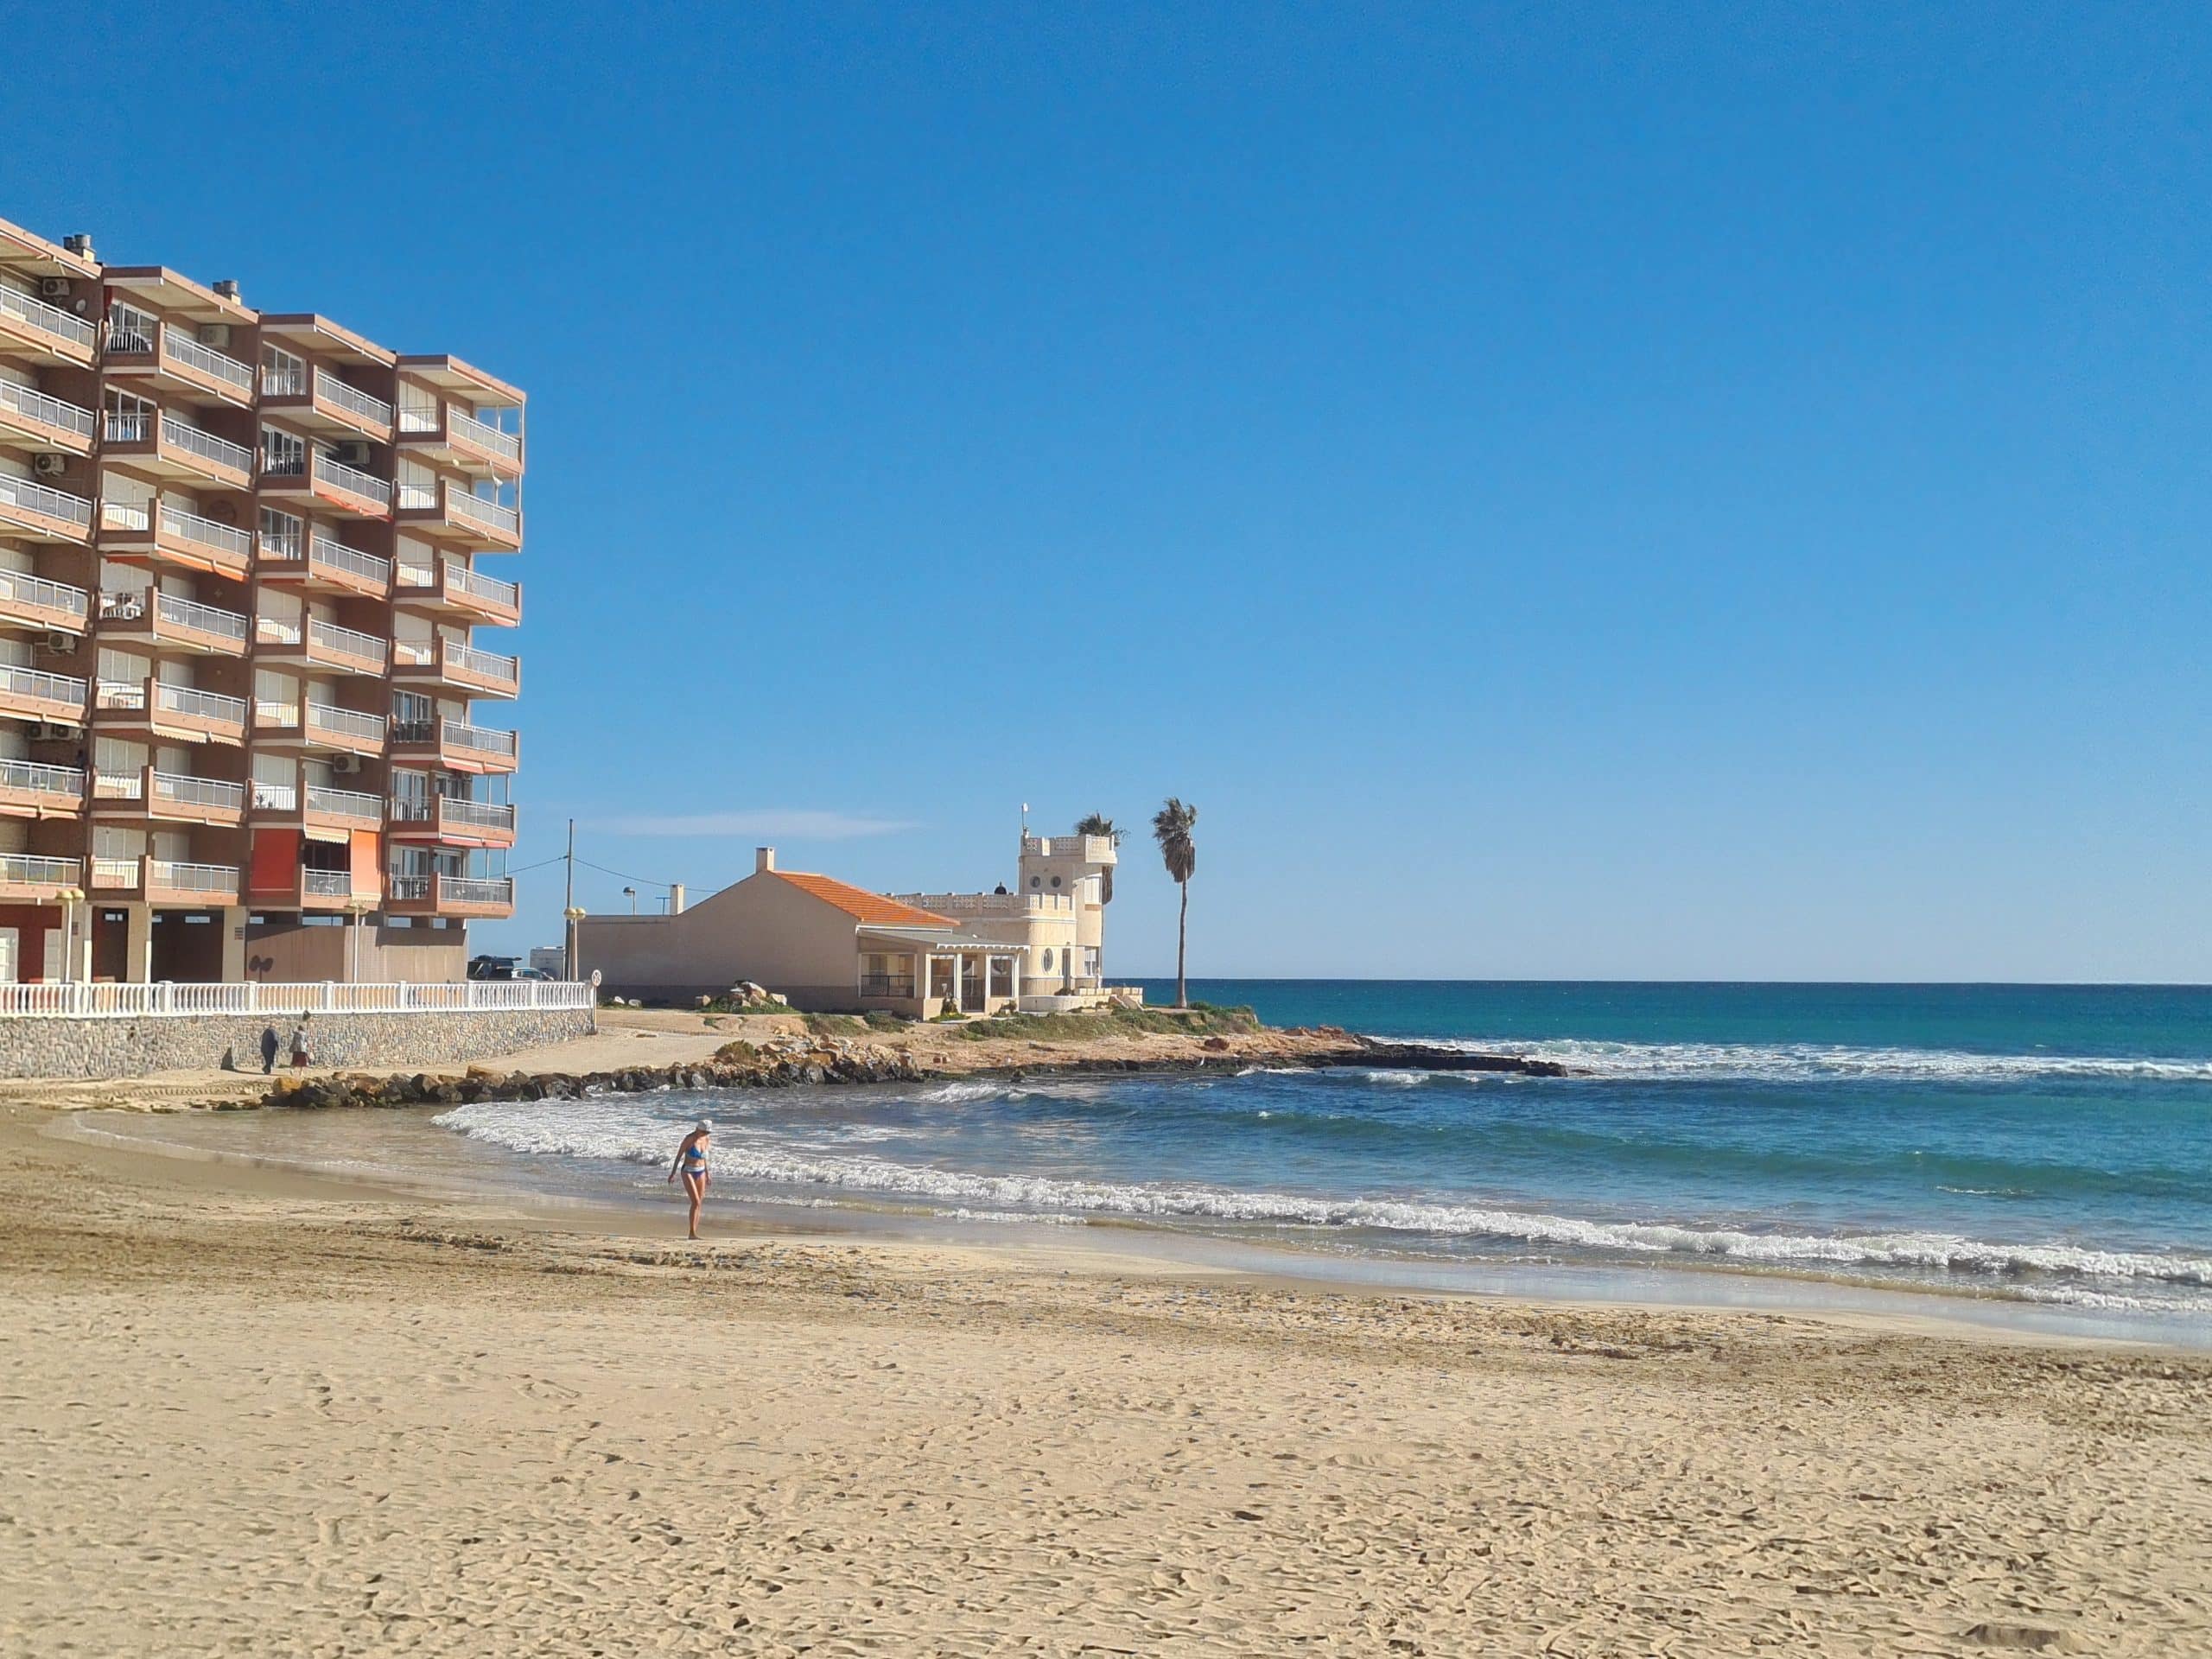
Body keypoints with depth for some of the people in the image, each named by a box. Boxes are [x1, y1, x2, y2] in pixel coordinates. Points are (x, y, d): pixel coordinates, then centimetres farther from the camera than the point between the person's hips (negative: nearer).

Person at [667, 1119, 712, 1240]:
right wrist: (673, 1174, -11)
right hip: (688, 1172, -6)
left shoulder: (705, 1139, 4)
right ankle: (692, 1233, -14)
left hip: (700, 1173, 6)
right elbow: (679, 1155, -10)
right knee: (696, 1202, -16)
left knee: (699, 1204, 4)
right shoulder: (689, 1139, -14)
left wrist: (707, 1174, 20)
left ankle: (695, 1232, 10)